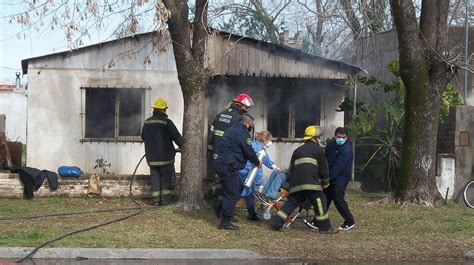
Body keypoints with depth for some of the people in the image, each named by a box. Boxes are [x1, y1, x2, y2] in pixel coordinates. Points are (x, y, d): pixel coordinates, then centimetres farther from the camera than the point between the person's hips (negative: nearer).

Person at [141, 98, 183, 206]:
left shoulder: (147, 122, 6)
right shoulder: (166, 122, -13)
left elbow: (143, 137, 19)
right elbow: (177, 137, -12)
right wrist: (182, 147, 4)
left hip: (151, 156, 5)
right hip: (165, 156, -5)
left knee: (155, 177, 10)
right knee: (167, 177, 6)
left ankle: (156, 199, 8)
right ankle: (166, 198, 4)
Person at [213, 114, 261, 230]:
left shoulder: (232, 129, 19)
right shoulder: (242, 133, -12)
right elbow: (249, 152, -9)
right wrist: (257, 162, 9)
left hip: (219, 162, 10)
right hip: (228, 166, -10)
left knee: (238, 186, 22)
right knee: (233, 193, -4)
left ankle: (219, 206, 20)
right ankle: (225, 222, -3)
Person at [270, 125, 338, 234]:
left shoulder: (298, 150, 27)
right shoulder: (318, 149, 11)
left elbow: (291, 169, 26)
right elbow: (323, 167, 8)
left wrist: (287, 186, 27)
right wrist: (325, 181, 22)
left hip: (296, 182, 6)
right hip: (311, 182, -6)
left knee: (291, 202, 12)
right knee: (319, 202, -1)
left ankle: (276, 222, 6)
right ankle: (325, 227, -1)